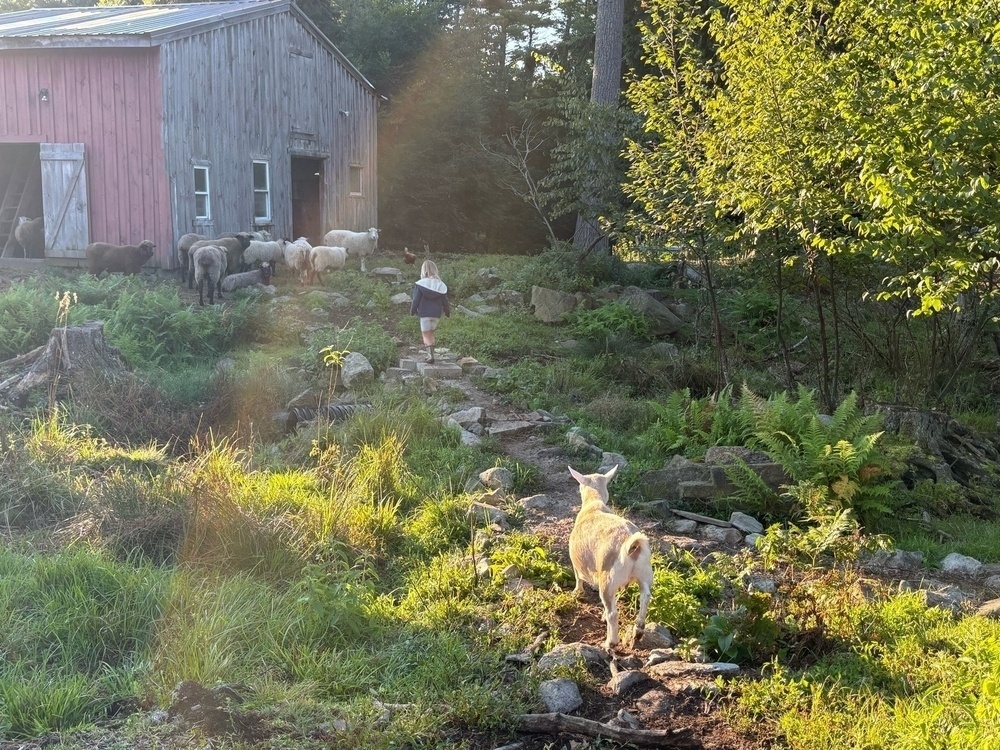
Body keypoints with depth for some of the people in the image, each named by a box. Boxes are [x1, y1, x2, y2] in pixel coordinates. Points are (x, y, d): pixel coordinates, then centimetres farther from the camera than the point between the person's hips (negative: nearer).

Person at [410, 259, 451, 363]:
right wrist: (447, 312, 23)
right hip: (436, 313, 4)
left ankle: (430, 355, -13)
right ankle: (430, 354, 16)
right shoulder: (441, 285, 2)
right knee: (431, 333, 18)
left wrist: (412, 311, 9)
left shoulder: (420, 284, -10)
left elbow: (416, 300, -7)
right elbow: (445, 301, 8)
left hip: (424, 313, -4)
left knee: (426, 335, 1)